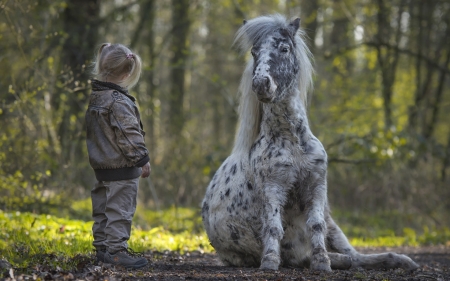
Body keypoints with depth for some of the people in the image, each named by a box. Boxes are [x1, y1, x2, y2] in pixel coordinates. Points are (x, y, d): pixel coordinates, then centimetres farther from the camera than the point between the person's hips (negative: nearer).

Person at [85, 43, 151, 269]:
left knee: (102, 209, 15)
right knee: (119, 209, -4)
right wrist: (142, 159, -12)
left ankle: (101, 246, 23)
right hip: (121, 167, -10)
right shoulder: (119, 101, -19)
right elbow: (128, 134, -21)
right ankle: (115, 249, -2)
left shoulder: (94, 97, 10)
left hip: (100, 165, 10)